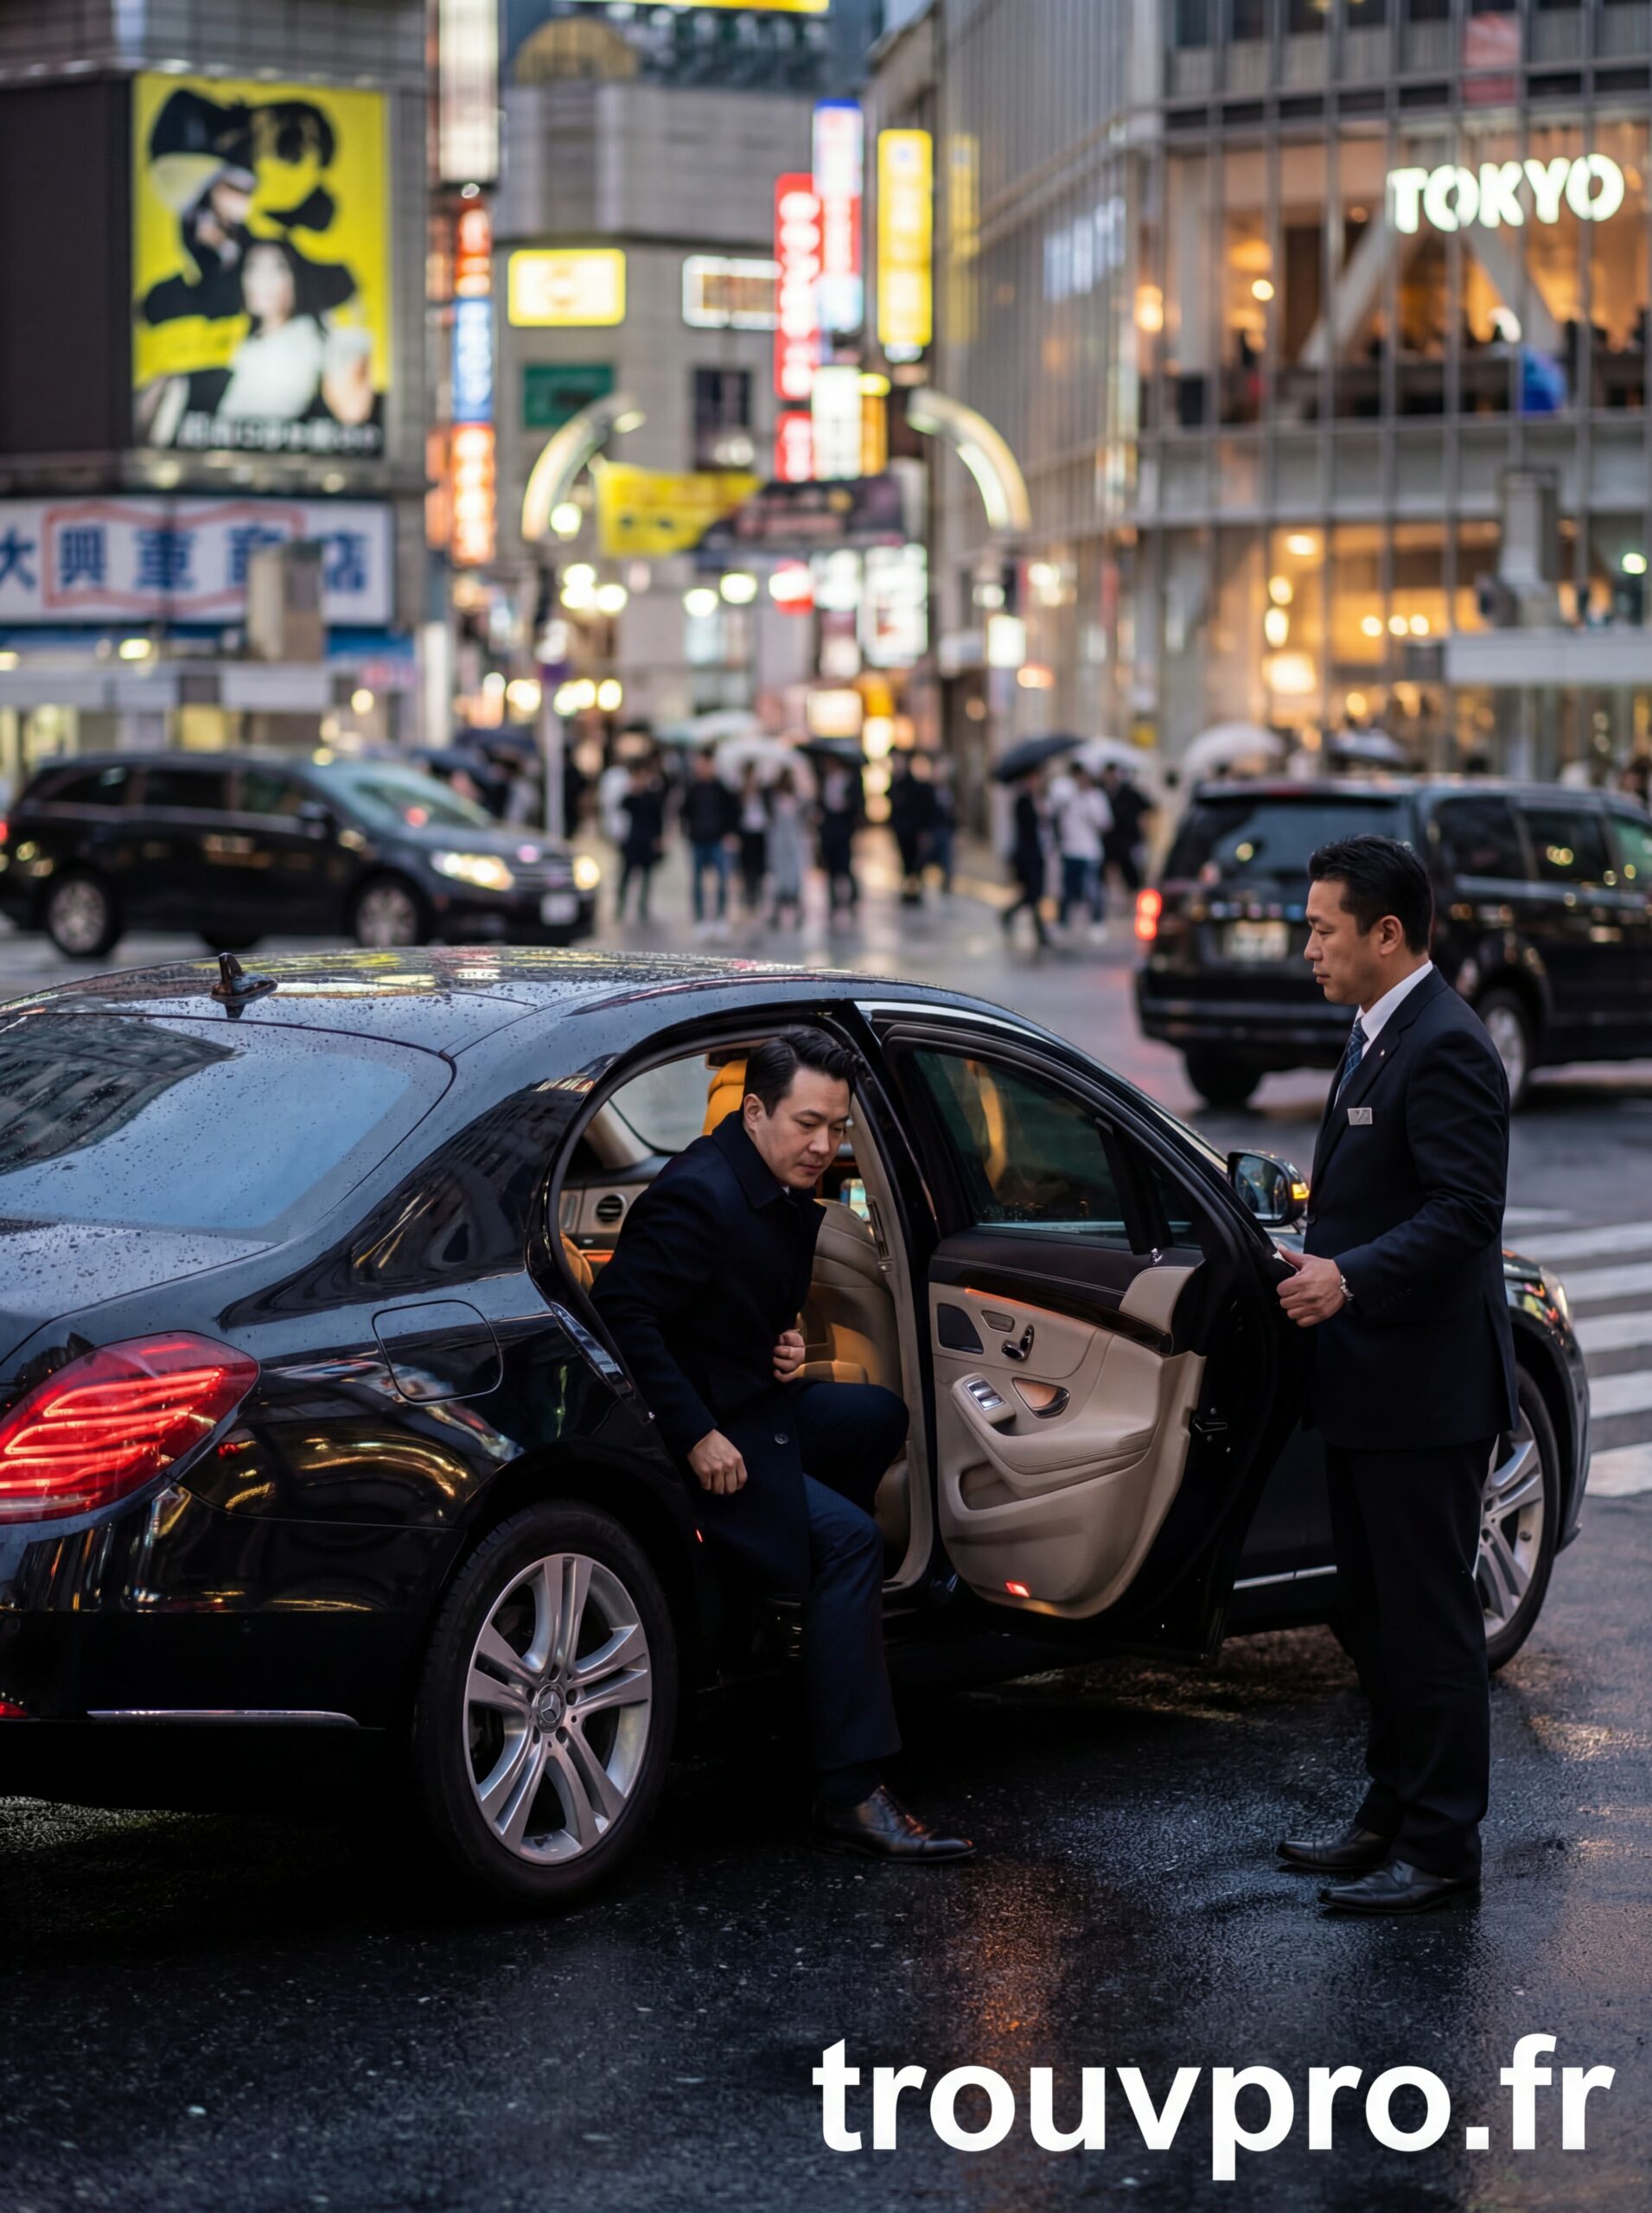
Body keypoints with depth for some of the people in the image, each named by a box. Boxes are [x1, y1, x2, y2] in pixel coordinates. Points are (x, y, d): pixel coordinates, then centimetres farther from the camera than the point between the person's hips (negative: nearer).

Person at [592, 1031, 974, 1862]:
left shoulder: (786, 1194, 9)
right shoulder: (700, 1194, -22)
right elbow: (622, 1313, -28)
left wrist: (786, 1340, 3)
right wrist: (696, 1437, -28)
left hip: (753, 1406, 10)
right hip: (693, 1435, -10)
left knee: (880, 1415, 24)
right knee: (846, 1541, -22)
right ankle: (850, 1798, -25)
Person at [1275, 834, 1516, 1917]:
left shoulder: (1444, 1048, -17)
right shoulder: (1381, 1036, 15)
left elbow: (1465, 1211, -24)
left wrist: (1353, 1279, -32)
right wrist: (1323, 1269, 16)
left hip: (1426, 1390, -11)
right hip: (1371, 1384, 11)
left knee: (1430, 1619, -3)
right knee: (1375, 1614, 17)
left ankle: (1441, 1847, 5)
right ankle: (1392, 1814, 28)